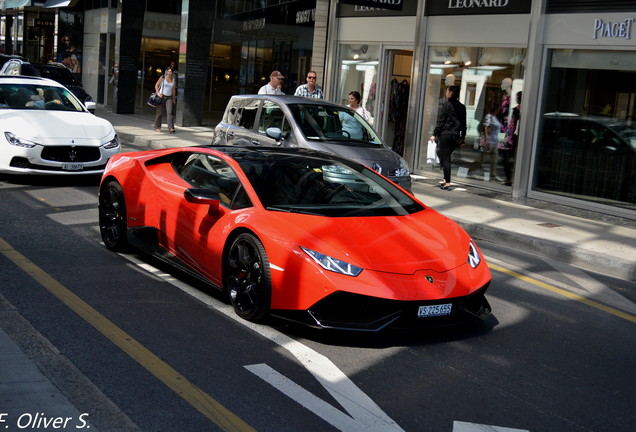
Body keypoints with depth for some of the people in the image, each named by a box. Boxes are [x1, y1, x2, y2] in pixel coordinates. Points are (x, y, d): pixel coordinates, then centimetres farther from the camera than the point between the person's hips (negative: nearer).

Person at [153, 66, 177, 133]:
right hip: (161, 96, -2)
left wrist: (174, 99, 14)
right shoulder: (162, 77, -3)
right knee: (159, 112, 2)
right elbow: (156, 85, 0)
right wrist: (158, 93, -14)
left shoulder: (174, 80, 7)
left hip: (169, 97, 2)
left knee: (169, 112, -13)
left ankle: (170, 128, -19)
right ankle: (157, 127, 17)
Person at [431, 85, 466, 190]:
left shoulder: (447, 105, -7)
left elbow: (440, 121, -9)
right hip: (456, 136, 6)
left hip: (445, 134, -6)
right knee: (446, 157, 18)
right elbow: (463, 124, 13)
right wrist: (462, 138, 18)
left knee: (445, 159, -4)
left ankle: (447, 183, -7)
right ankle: (446, 180, 16)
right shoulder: (462, 107, 10)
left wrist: (434, 134, -6)